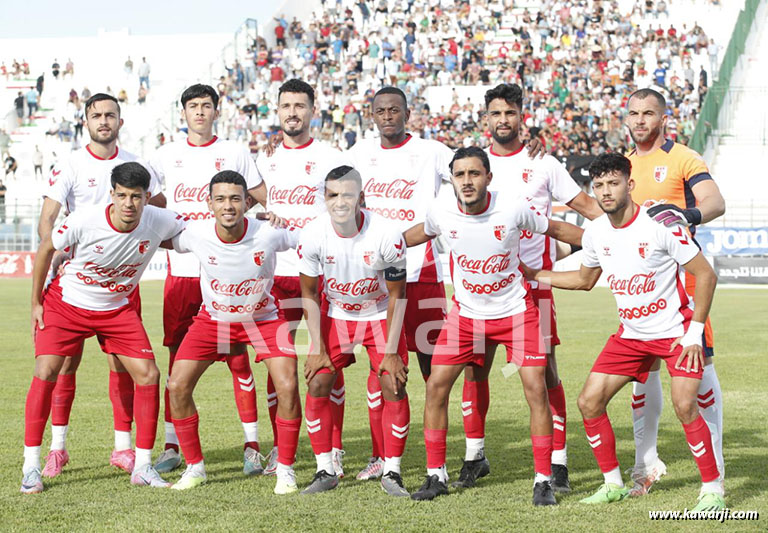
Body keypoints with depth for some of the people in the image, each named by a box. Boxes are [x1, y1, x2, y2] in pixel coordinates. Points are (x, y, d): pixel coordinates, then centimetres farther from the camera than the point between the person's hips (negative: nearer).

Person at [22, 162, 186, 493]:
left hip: (117, 309, 3)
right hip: (66, 302, -3)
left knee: (148, 375, -7)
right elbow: (45, 249, -8)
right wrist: (35, 303, -3)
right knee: (46, 372, -17)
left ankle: (143, 466, 6)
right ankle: (31, 467, -7)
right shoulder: (83, 222, -27)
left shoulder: (159, 222, -20)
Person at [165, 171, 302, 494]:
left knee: (288, 387, -18)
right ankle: (195, 467, 10)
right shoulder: (196, 234, -22)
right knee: (177, 386, -8)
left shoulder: (270, 234, -26)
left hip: (262, 318, -2)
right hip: (212, 318, 2)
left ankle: (285, 470, 1)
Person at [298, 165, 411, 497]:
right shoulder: (313, 235, -22)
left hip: (380, 315, -2)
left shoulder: (386, 235, -27)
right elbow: (309, 293, -6)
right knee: (317, 384, -8)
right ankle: (325, 471, 3)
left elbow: (397, 295, -14)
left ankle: (391, 473, 0)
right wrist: (318, 348, -8)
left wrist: (391, 352, -14)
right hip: (335, 314, 2)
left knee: (393, 387, -12)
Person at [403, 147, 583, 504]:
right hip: (466, 312, 2)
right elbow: (420, 233, 13)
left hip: (516, 311, -2)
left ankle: (543, 481, -1)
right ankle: (436, 475, 9)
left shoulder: (514, 209, -18)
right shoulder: (441, 215, -12)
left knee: (536, 388, -12)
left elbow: (556, 229, -2)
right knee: (436, 386, -5)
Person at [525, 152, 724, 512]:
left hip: (676, 331, -6)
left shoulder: (660, 225, -20)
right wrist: (531, 274, 14)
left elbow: (706, 275, -13)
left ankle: (713, 489, -6)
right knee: (589, 402, -1)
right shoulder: (595, 233, -2)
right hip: (630, 334, 6)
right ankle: (613, 483, 15)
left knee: (684, 405, -22)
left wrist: (694, 332, -16)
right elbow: (584, 280, 18)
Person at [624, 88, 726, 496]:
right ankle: (646, 462, 15)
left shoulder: (683, 159, -3)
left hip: (681, 271, -5)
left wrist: (687, 214, -34)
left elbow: (715, 203, -16)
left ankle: (714, 462, 2)